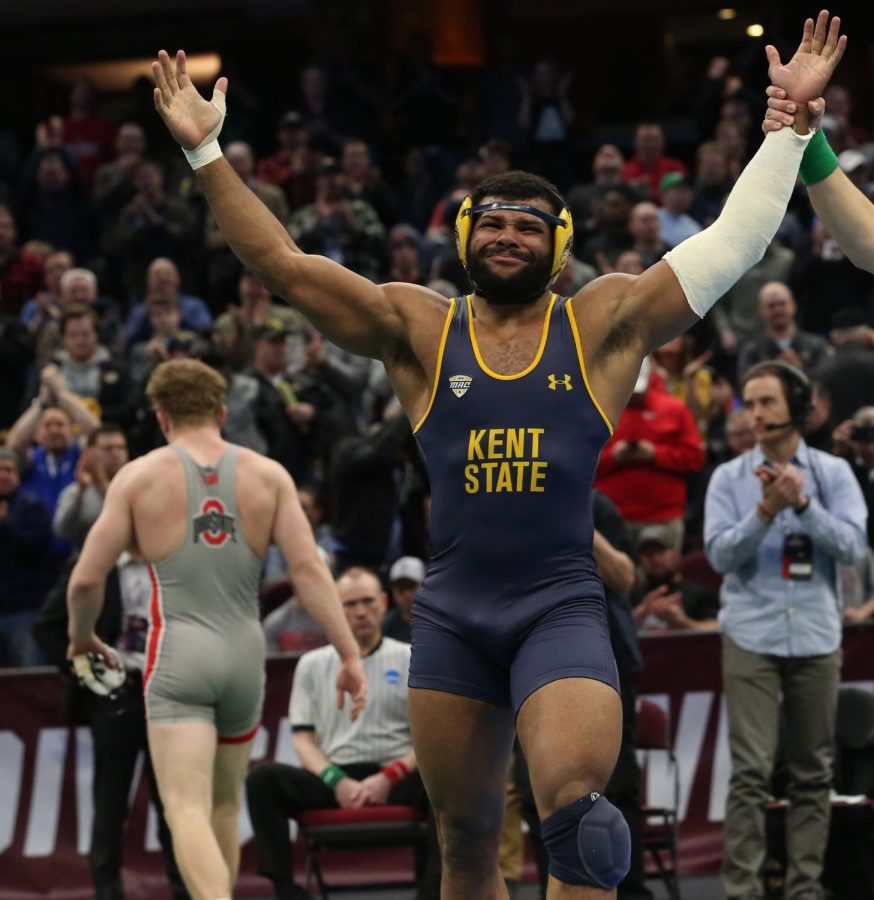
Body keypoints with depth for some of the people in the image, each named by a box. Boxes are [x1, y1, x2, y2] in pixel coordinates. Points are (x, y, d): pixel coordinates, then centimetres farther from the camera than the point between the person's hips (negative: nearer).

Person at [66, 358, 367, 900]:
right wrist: (350, 655, -1)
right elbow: (309, 568, -3)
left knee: (187, 810, -11)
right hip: (245, 652, 3)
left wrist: (82, 639, 20)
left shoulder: (139, 476, 0)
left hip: (178, 653, -3)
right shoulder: (268, 475, 5)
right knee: (224, 808, 21)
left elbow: (87, 579, 1)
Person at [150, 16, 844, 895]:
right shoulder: (417, 329, 8)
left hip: (562, 612, -2)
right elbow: (281, 261, 5)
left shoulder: (605, 322, 6)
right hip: (451, 615, 2)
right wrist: (205, 151, 0)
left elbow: (732, 241, 4)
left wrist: (790, 122, 0)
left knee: (576, 805, -25)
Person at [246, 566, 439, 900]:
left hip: (394, 779, -1)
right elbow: (303, 738, 11)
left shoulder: (410, 659, 13)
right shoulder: (313, 664, 17)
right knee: (262, 778, -26)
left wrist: (390, 777, -11)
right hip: (332, 780, 1)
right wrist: (337, 781, -9)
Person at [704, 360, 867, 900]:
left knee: (814, 772, 5)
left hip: (816, 637, 1)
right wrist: (765, 511, -19)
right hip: (752, 637, -1)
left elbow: (853, 547, -6)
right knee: (752, 772, -8)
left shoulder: (833, 473, 4)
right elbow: (721, 553, -5)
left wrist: (802, 504, -18)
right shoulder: (730, 478, 4)